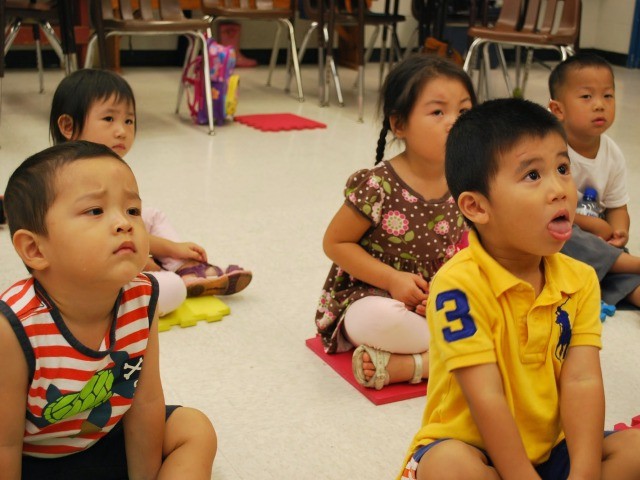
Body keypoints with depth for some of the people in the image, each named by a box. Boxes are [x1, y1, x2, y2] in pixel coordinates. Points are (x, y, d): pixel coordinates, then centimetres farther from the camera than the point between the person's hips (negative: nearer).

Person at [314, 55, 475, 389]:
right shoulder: (377, 186, -19)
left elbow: (462, 251, 7)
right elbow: (334, 243, -12)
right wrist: (393, 279, -21)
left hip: (434, 302, 6)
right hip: (370, 297, -6)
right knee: (380, 319, -40)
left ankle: (403, 365, -21)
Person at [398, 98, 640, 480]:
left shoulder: (580, 280, -3)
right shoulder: (460, 285, -21)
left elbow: (582, 382, -12)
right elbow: (486, 398, -23)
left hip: (549, 448, 6)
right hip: (475, 449, -5)